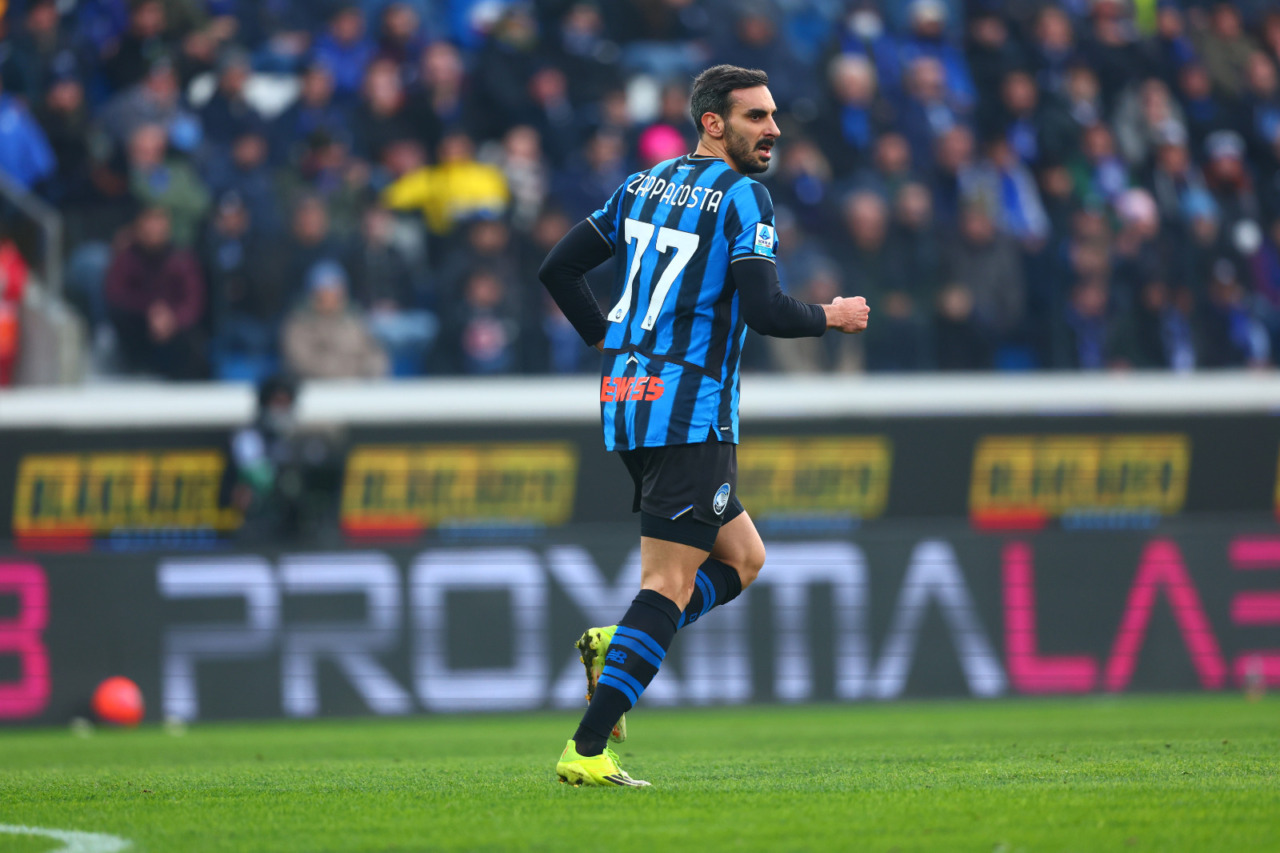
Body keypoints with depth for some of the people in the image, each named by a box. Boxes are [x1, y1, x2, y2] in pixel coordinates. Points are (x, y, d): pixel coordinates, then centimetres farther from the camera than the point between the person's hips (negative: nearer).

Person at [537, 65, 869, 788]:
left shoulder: (646, 185, 14)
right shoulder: (744, 197, -9)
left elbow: (559, 269, 16)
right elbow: (765, 310, -19)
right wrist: (831, 318, -1)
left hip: (626, 401, 8)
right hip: (692, 410, -8)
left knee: (742, 555, 20)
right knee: (671, 584, -7)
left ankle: (616, 646, 2)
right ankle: (587, 751, -14)